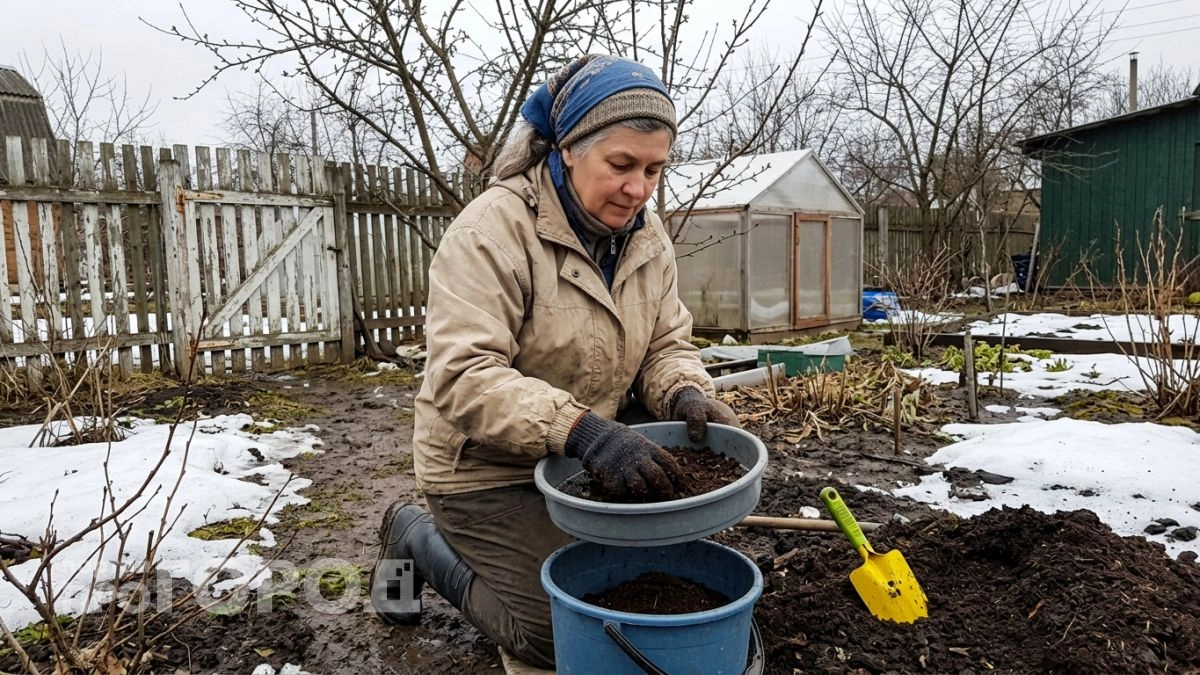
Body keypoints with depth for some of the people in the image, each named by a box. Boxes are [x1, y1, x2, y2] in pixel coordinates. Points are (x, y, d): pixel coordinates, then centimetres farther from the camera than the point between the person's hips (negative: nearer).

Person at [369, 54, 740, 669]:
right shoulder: (494, 229, -24)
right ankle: (416, 534, 15)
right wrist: (578, 429, -43)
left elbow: (666, 345, 2)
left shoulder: (647, 236, -1)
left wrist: (686, 395, -22)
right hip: (488, 469, -7)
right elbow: (462, 376, -31)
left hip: (584, 458, 7)